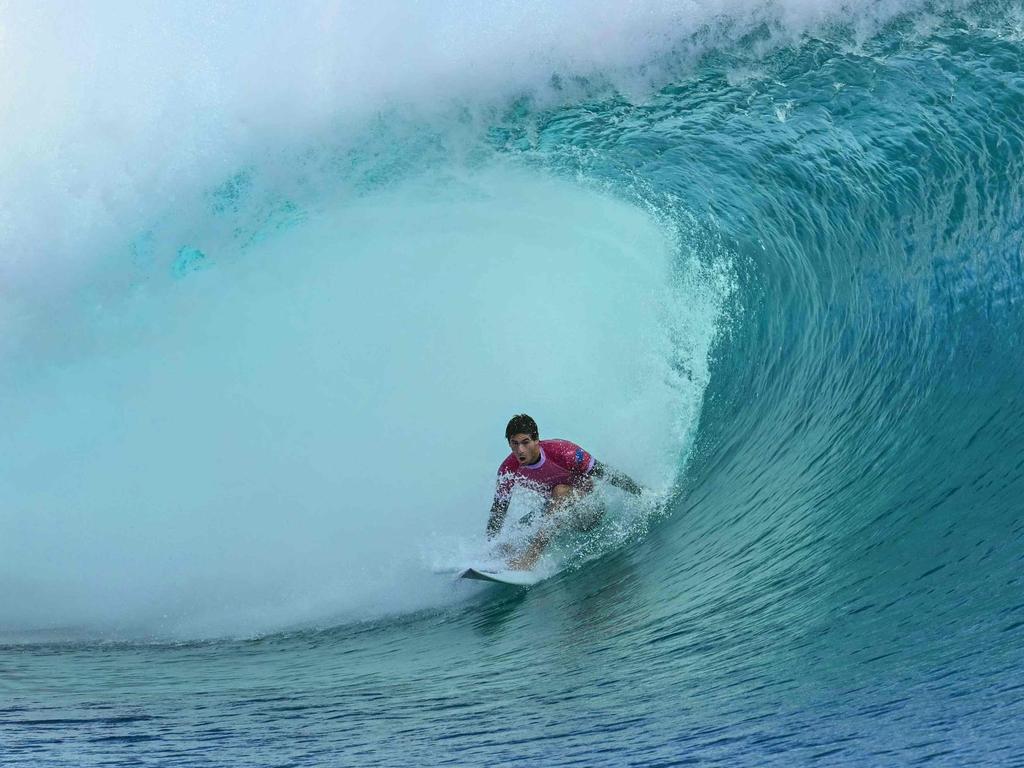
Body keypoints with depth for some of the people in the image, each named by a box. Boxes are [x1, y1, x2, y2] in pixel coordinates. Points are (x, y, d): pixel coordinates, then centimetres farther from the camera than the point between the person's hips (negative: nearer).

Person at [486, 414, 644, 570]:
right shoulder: (508, 470, -18)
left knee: (560, 491, -32)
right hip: (557, 505, 7)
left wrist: (643, 493, -14)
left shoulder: (561, 451, -31)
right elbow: (498, 510, -5)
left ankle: (530, 557, -38)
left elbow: (604, 472, -21)